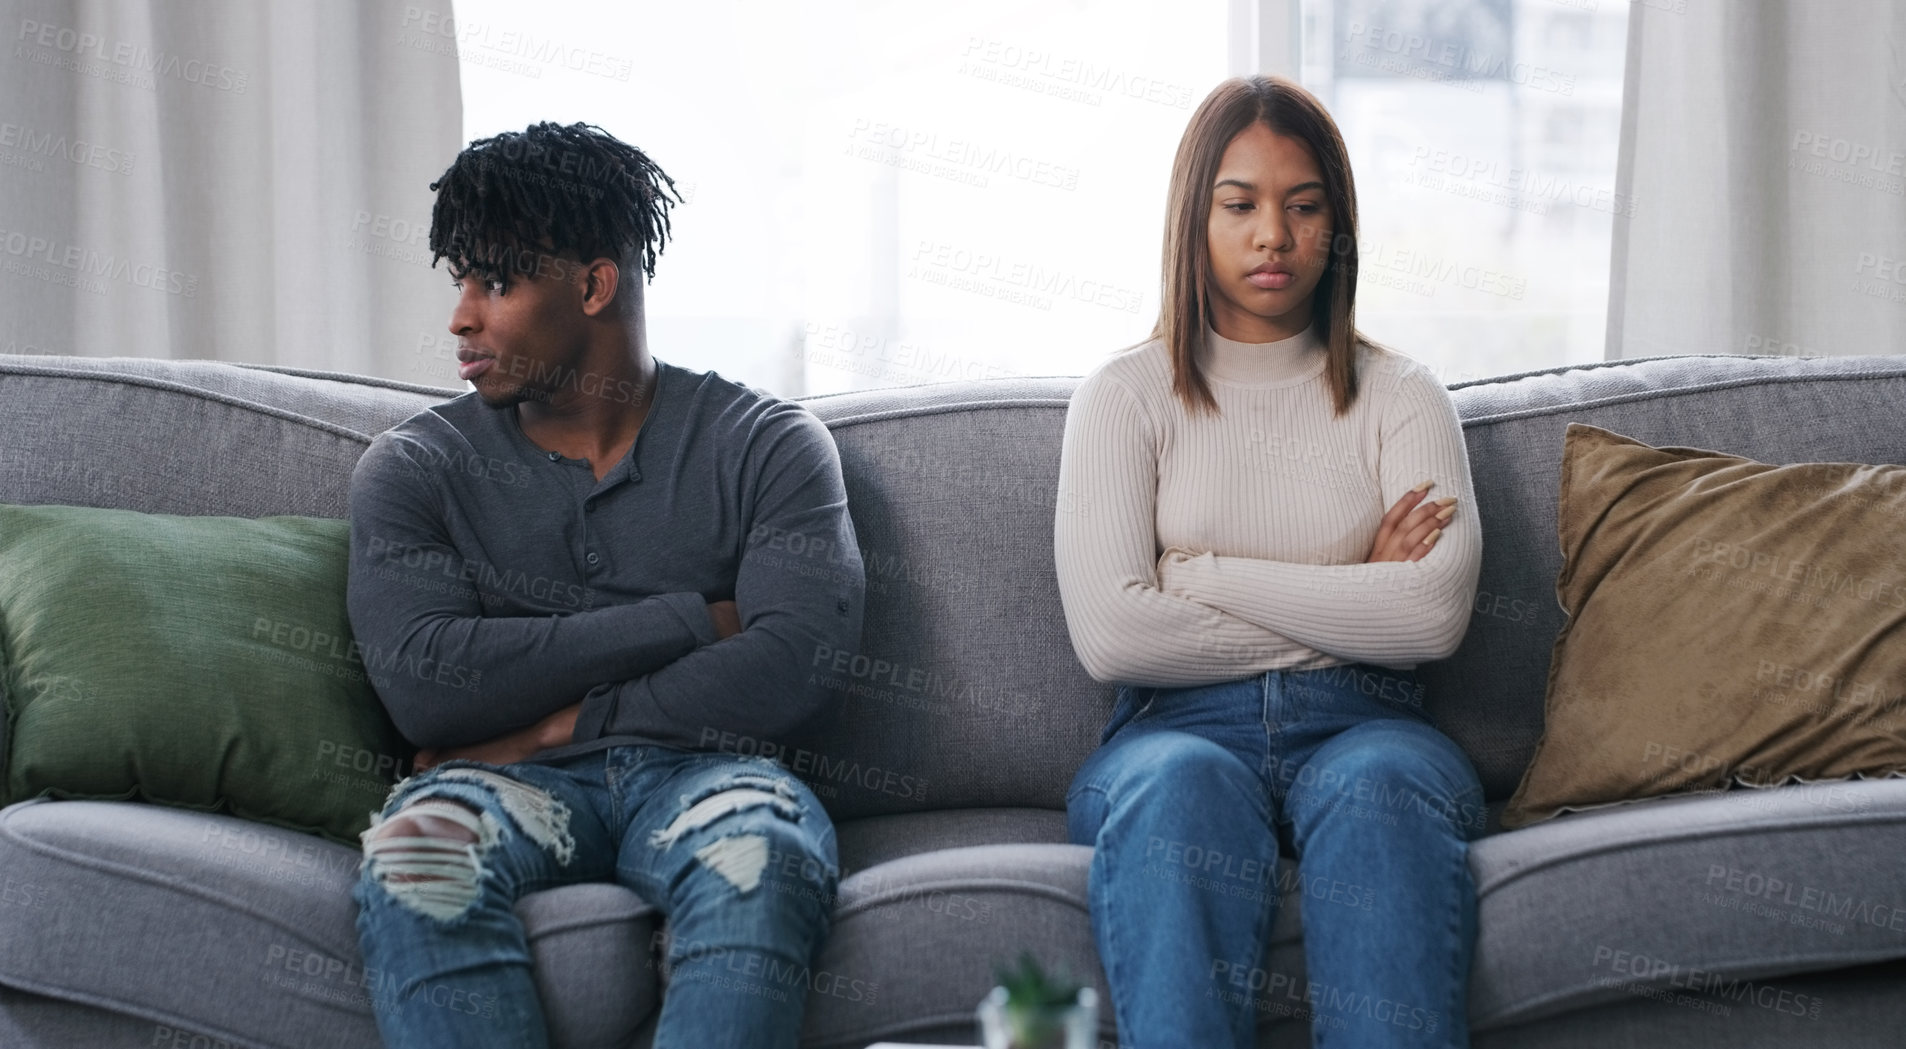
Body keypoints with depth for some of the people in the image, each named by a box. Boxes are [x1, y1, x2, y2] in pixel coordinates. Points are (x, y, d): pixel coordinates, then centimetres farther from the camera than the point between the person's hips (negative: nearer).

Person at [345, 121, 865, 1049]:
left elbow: (800, 666, -6)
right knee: (414, 851, -35)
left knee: (761, 850, -37)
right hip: (508, 791, 1)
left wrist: (556, 725, -7)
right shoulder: (412, 467, 12)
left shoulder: (766, 444, 10)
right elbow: (421, 684, -5)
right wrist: (693, 621, -4)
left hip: (703, 771, -1)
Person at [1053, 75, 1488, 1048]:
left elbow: (1436, 613, -4)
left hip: (1361, 725, 1)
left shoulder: (1399, 396, 14)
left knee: (1379, 786, -35)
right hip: (1178, 726, -1)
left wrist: (1203, 575, -3)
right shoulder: (1128, 395, 10)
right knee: (1182, 787, -36)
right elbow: (1109, 633, -5)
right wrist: (1342, 609, 1)